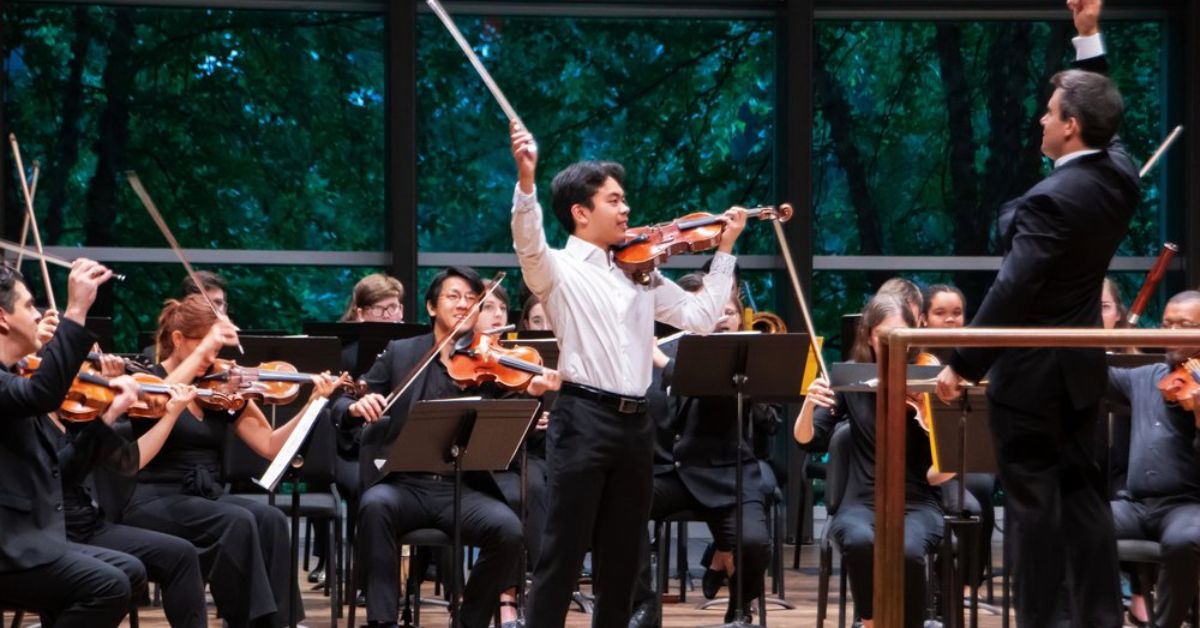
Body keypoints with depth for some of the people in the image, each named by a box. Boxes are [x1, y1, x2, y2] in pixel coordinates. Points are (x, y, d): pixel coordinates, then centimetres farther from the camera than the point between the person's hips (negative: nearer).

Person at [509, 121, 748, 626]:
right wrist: (526, 178, -40)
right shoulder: (558, 269, -1)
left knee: (621, 558, 11)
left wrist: (724, 250, 12)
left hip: (634, 423, 6)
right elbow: (529, 242, -23)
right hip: (584, 420, -6)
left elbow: (700, 318, 15)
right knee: (564, 554, -6)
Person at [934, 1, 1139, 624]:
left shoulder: (1050, 200, -24)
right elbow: (1102, 119, 22)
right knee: (1082, 493, 12)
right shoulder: (1120, 174, 1)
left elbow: (1012, 291, -26)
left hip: (1032, 370, -8)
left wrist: (963, 364, -21)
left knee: (1034, 501, -2)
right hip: (1081, 364, 9)